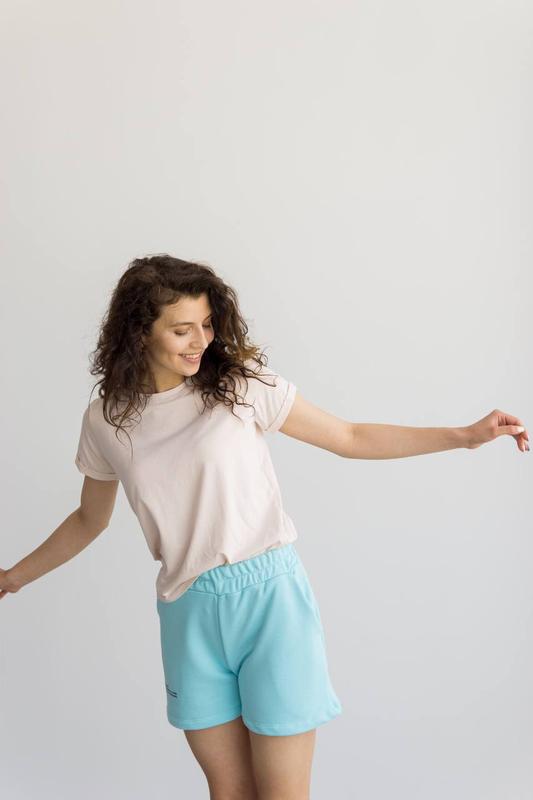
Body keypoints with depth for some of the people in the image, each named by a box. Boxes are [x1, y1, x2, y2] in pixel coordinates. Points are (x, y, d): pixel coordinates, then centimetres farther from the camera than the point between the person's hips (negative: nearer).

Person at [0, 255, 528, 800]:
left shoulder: (240, 386, -4)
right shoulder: (105, 421, 4)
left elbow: (350, 438, 1)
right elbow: (89, 520, 20)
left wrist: (466, 435, -6)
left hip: (270, 596, -2)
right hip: (189, 612, 3)